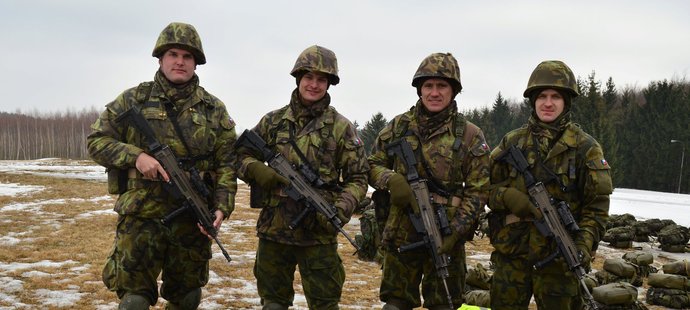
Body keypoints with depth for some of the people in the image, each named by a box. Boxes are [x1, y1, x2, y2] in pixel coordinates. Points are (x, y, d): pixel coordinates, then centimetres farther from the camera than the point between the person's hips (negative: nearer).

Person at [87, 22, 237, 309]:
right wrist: (135, 156, -13)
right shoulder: (133, 100, 2)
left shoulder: (214, 110, 5)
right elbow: (96, 141, 4)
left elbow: (226, 165, 4)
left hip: (193, 221, 2)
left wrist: (222, 207, -10)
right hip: (141, 220, -2)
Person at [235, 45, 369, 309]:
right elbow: (242, 155, 13)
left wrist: (341, 209, -16)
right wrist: (257, 171, -10)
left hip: (319, 231, -2)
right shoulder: (274, 121, 6)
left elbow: (357, 178, 1)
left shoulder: (341, 128, 0)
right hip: (274, 228, 3)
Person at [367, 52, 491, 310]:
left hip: (446, 239, -1)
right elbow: (372, 165, 10)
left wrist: (456, 231, -13)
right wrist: (391, 179, -12)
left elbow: (477, 191, -2)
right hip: (401, 233, 2)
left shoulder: (470, 136, -1)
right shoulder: (399, 126, 5)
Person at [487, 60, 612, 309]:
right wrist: (508, 197, -12)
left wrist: (584, 245, -16)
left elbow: (597, 206, -3)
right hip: (510, 253, 3)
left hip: (558, 257, -2)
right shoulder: (511, 142, 6)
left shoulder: (585, 148, -1)